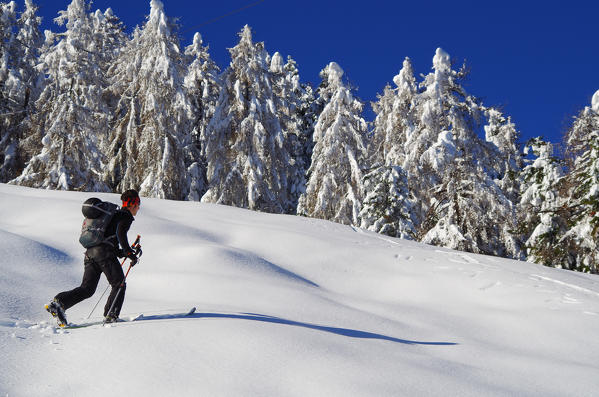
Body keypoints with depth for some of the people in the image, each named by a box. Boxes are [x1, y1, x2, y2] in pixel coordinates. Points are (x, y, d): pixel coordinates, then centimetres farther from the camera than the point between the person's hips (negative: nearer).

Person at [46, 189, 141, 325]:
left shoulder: (114, 214, 33)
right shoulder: (126, 216, 5)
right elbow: (120, 233, -16)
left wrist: (122, 252, 29)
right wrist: (129, 253, -11)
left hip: (90, 252, 8)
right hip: (104, 253, -8)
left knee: (87, 289, 3)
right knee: (119, 285, 4)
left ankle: (59, 302, -13)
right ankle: (111, 315, -2)